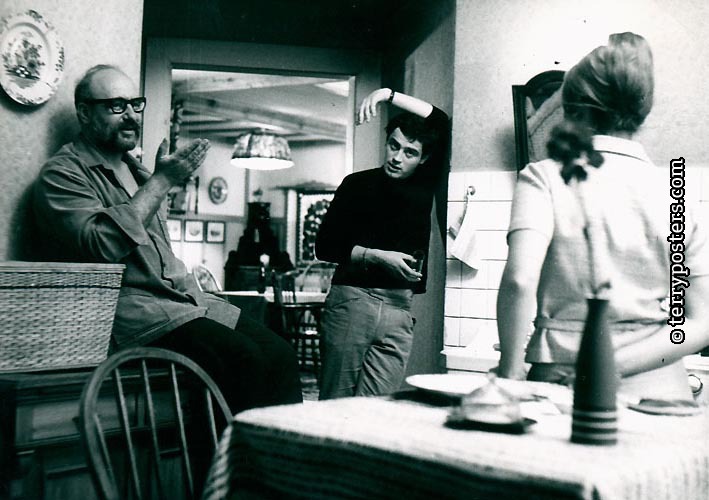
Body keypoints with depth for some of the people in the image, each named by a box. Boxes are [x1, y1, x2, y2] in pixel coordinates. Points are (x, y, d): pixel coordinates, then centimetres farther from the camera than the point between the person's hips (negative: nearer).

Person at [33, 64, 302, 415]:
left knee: (280, 355, -11)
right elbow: (102, 244, -19)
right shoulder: (63, 173, -1)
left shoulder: (137, 170, 24)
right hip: (128, 304, -8)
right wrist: (162, 181, -13)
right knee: (244, 359, -27)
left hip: (182, 295, 8)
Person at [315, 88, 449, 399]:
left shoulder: (425, 185, 13)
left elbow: (441, 122, 4)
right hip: (352, 300, -2)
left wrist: (389, 95, -2)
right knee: (336, 402, -2)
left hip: (399, 308, 2)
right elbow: (325, 247, 3)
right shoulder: (358, 184, 7)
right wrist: (378, 257, -9)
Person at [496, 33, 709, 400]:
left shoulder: (544, 178, -5)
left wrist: (509, 374, -9)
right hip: (659, 390, 3)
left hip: (560, 384, -2)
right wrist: (613, 366, -4)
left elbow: (519, 280, -20)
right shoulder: (673, 194, 5)